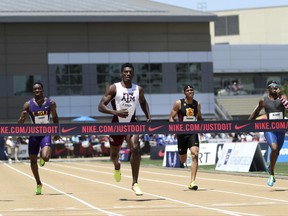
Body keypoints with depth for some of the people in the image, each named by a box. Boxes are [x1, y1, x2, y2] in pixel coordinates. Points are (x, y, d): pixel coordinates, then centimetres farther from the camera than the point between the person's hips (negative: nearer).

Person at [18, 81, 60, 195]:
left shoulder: (50, 103, -3)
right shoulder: (28, 104, -6)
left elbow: (55, 117, 14)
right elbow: (20, 123, -3)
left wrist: (57, 133, 13)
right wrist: (22, 117, -26)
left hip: (46, 134, -1)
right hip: (34, 134, 1)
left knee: (45, 157, -23)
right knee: (33, 160, 7)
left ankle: (42, 157, 17)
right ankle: (38, 184, 27)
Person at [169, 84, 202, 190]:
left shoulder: (197, 104, 6)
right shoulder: (178, 103, -3)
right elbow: (171, 118, -1)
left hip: (193, 132, 1)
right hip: (182, 133, -1)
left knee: (195, 155, -19)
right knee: (182, 160, 8)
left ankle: (192, 182, -20)